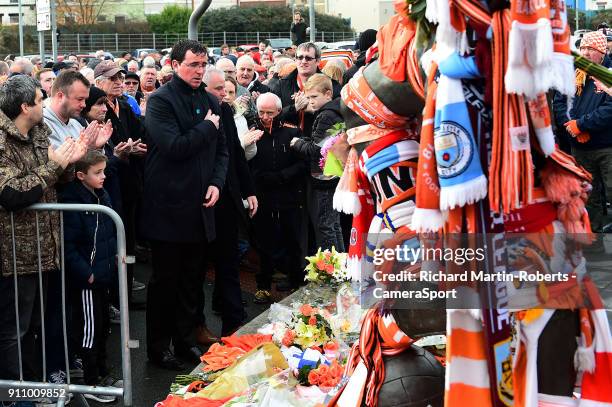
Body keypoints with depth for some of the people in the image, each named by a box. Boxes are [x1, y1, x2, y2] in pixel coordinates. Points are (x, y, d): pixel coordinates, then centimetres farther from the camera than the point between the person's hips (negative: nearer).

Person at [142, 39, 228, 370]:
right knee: (165, 280, 3)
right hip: (169, 207, -6)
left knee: (191, 279, 15)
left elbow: (221, 149, 15)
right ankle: (158, 347, 15)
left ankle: (185, 340, 27)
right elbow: (174, 147, -23)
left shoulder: (209, 101, 12)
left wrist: (217, 182, -1)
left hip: (199, 206, 6)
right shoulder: (160, 100, -10)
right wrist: (208, 127, -11)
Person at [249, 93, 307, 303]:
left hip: (289, 198, -1)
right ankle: (263, 285, 18)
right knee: (265, 244, 8)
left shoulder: (291, 132, -2)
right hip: (263, 199, 1)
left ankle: (296, 278, 25)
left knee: (292, 242, 10)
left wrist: (279, 177, -13)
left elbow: (302, 164, -6)